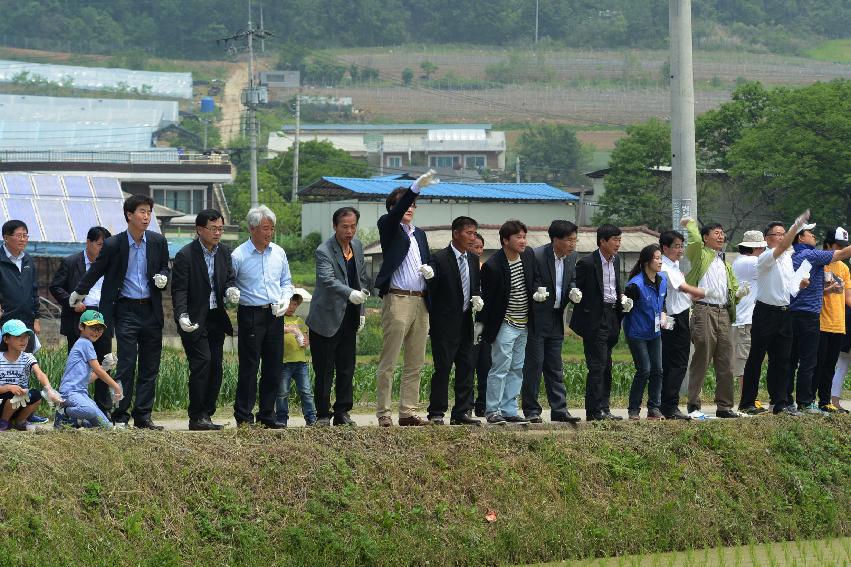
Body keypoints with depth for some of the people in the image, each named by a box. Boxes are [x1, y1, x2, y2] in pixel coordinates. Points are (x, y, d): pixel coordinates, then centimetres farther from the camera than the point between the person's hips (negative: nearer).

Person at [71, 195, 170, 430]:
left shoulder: (158, 242, 2)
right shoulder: (113, 245, -7)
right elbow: (95, 271, 9)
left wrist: (163, 277, -5)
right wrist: (79, 293, 22)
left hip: (151, 310, 4)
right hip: (126, 311, -4)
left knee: (150, 366, 5)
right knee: (126, 364, -8)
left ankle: (143, 416, 11)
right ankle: (120, 416, -2)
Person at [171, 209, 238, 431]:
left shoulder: (224, 252, 8)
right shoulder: (185, 255, -12)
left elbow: (229, 279, 15)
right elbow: (179, 290, -13)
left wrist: (231, 290, -9)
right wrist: (182, 316, -26)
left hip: (216, 318, 6)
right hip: (194, 320, -6)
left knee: (215, 367, 5)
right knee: (202, 363, -14)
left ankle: (206, 415, 13)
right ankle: (196, 418, -9)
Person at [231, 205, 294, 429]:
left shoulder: (279, 253, 9)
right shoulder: (238, 256, -6)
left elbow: (286, 282, 18)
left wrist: (284, 300, 1)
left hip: (275, 316, 5)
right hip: (250, 315, -5)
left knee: (274, 367, 7)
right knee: (249, 367, -5)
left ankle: (267, 416, 16)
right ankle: (244, 417, 0)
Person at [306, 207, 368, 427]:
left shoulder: (357, 247, 10)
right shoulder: (324, 251, -14)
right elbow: (328, 279, -30)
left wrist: (362, 310, 13)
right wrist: (350, 293, -45)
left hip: (349, 320, 6)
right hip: (326, 320, -6)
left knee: (347, 370, 8)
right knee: (324, 371, -2)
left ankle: (342, 412, 16)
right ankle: (323, 415, 5)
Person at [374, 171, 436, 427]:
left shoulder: (419, 234, 21)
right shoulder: (388, 227, 2)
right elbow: (395, 214, -19)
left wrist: (429, 271, 2)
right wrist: (416, 187, -30)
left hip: (420, 302, 7)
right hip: (397, 299, -7)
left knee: (415, 363, 6)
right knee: (388, 362, -6)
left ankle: (408, 412, 10)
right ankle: (383, 413, -4)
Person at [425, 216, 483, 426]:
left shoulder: (473, 260, 12)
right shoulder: (439, 259, -9)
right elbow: (430, 289, -10)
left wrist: (477, 299, 1)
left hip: (465, 322, 7)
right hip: (445, 323, -7)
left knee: (466, 368, 6)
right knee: (442, 368, -5)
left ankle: (462, 412, 11)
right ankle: (436, 414, 1)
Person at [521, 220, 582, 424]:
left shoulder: (571, 257, 4)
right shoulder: (536, 256, -17)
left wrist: (574, 291, -4)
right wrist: (537, 292, -25)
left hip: (556, 321, 6)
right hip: (536, 320, -6)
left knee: (555, 368, 9)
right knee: (534, 365, -3)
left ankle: (559, 410, 10)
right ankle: (531, 410, 4)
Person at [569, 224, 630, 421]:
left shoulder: (615, 260, 11)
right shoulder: (587, 263, -12)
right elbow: (577, 290, -8)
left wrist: (622, 300, 8)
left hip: (612, 318, 8)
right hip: (595, 321, -8)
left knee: (606, 367, 12)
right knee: (597, 366, -9)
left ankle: (603, 408, 17)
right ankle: (595, 411, -7)